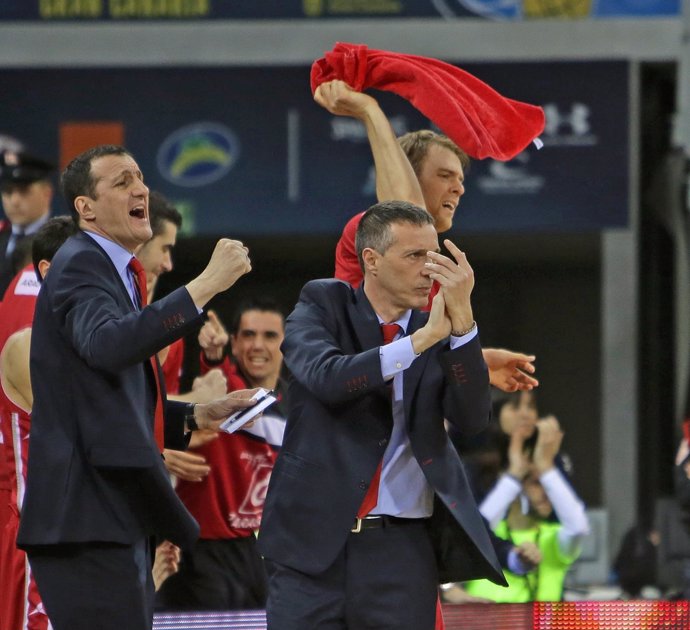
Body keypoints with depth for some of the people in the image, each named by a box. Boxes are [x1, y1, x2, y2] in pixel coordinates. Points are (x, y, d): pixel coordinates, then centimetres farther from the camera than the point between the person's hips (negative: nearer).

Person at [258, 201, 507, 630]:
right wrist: (422, 338, -22)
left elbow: (473, 417, -7)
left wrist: (461, 318, -17)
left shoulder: (446, 335, 9)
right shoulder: (323, 308, 3)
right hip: (314, 541, -2)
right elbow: (327, 378, -17)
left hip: (403, 546, 2)